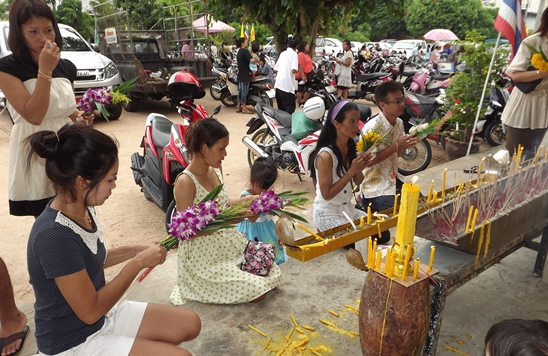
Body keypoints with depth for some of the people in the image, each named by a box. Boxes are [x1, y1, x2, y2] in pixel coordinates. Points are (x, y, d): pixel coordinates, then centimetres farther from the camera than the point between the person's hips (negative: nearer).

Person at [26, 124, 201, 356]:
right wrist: (138, 263, -19)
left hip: (102, 317, 8)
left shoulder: (82, 210, -6)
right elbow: (90, 311, -25)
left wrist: (134, 251, -2)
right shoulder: (54, 236, -31)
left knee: (190, 324, 6)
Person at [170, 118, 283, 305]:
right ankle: (204, 284, 9)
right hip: (203, 256, -8)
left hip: (228, 243, 8)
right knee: (257, 290, -10)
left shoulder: (215, 169, 0)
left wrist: (246, 200, 1)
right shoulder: (185, 182, -24)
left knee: (272, 274, 6)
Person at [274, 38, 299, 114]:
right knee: (290, 107, -5)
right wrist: (296, 70, 4)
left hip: (278, 83, 7)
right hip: (287, 85, -7)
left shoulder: (282, 53, 15)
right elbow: (293, 70, -17)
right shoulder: (294, 54, -4)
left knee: (281, 107, 16)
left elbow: (275, 69, 16)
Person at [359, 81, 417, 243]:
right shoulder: (372, 128, -21)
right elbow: (368, 162, -22)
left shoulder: (399, 123, 4)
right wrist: (396, 146, -23)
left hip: (393, 180, 8)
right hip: (375, 186, -8)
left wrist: (405, 145, -8)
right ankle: (365, 205, 12)